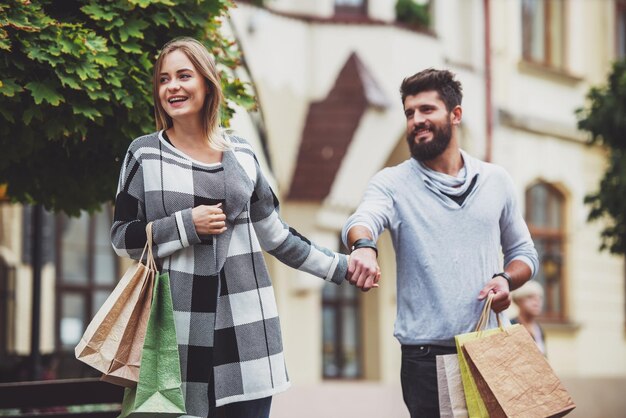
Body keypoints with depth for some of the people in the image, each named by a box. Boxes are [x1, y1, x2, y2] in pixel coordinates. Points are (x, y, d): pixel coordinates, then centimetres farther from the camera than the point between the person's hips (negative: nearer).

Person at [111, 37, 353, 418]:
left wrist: (341, 267, 14)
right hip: (179, 324, -2)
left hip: (245, 320, 2)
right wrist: (187, 225, -12)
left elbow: (275, 234, 16)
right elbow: (122, 238, 0)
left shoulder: (242, 154, 10)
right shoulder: (145, 154, 2)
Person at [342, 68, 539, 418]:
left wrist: (506, 279, -5)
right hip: (426, 358, -2)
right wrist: (363, 246, -43)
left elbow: (523, 252, 17)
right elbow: (362, 220, -19)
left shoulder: (496, 180, 11)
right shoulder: (392, 183, 2)